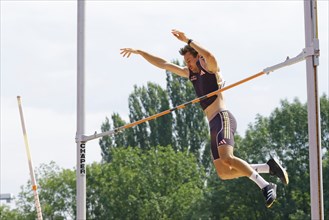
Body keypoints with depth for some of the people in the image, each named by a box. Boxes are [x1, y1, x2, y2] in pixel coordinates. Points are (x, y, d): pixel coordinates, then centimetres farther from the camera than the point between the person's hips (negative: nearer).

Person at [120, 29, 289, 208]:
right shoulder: (190, 73, 22)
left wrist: (187, 40, -26)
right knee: (224, 173, -1)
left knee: (226, 158, -29)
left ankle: (266, 186, -23)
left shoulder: (209, 67, 0)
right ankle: (269, 168, 4)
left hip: (222, 119, -9)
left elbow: (209, 55, -26)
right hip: (214, 125, 9)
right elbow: (163, 64, 26)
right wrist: (139, 52, 26)